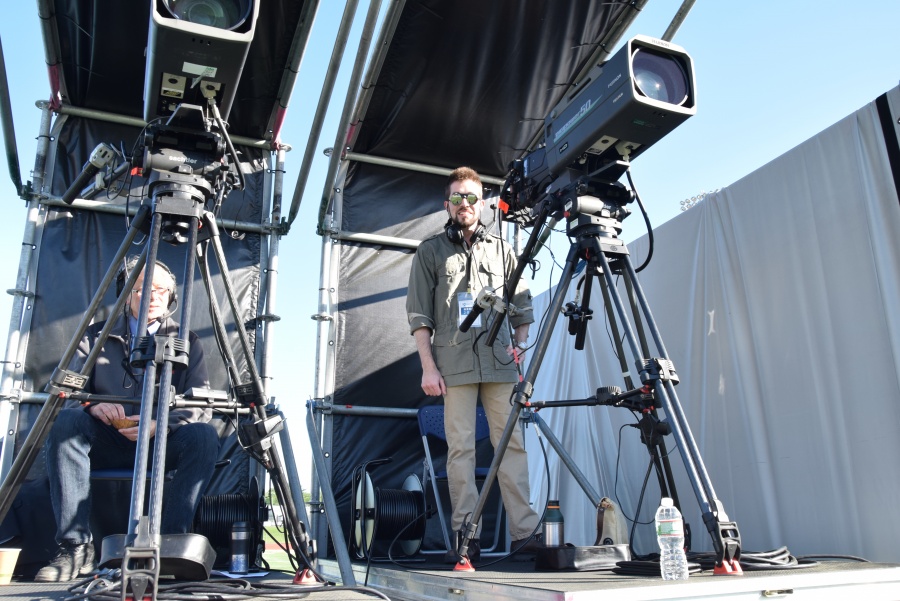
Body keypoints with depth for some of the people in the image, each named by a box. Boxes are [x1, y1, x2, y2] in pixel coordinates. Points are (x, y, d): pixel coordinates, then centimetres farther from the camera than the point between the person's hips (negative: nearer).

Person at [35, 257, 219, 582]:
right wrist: (92, 405, -22)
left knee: (203, 436, -30)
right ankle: (75, 547, -26)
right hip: (106, 443, 1)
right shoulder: (96, 336, 12)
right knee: (66, 422, -27)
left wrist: (160, 424, -23)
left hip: (163, 444, -1)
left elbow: (202, 406, -3)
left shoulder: (186, 342, 9)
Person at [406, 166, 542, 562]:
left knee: (512, 444, 0)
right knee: (461, 448, -2)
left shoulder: (502, 250, 18)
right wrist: (428, 367, -4)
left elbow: (523, 308, 19)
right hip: (455, 363, -2)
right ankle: (466, 537, 3)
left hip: (500, 363, 2)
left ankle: (524, 532, 3)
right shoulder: (430, 251, 10)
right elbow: (419, 315, 4)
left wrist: (520, 347, 6)